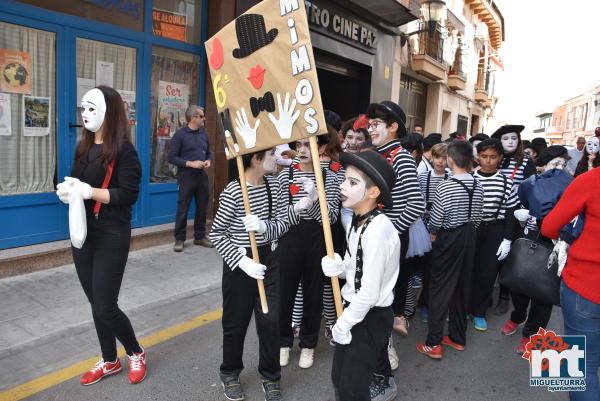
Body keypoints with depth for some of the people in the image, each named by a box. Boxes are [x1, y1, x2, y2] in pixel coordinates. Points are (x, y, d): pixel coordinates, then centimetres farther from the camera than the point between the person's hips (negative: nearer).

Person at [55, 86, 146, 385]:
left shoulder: (123, 149, -11)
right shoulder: (84, 147, 10)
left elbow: (128, 195, -17)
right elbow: (75, 182, 14)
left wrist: (88, 191, -24)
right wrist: (67, 189, -8)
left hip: (111, 237, -7)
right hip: (82, 234, 7)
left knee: (105, 307, -2)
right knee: (95, 304, 14)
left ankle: (136, 353, 24)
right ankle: (109, 361, 32)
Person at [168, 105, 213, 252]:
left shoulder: (203, 134, 11)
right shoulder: (180, 134, -7)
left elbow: (209, 153, 20)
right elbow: (172, 157, -10)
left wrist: (208, 161, -2)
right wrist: (190, 163, -18)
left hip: (202, 176, 6)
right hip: (186, 176, -6)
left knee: (202, 207, 10)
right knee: (183, 209, 0)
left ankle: (200, 236, 23)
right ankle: (179, 239, 11)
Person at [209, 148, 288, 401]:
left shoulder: (273, 184, -2)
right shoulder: (233, 191, -19)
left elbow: (283, 223, -2)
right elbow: (216, 234, -13)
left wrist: (264, 226, -23)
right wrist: (241, 260, -21)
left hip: (269, 259, 4)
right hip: (240, 262, -4)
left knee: (271, 320, 6)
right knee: (236, 321, 12)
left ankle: (270, 376, 28)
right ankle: (230, 372, 37)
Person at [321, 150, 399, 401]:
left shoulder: (378, 230, -27)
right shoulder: (356, 222, 0)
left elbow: (369, 293, -25)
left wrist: (343, 323, -13)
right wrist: (337, 267, -8)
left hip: (370, 317, -8)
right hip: (353, 309, 8)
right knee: (338, 379, 20)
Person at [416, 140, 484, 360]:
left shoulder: (445, 187, -19)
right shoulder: (478, 186, 1)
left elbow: (435, 220, -15)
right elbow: (477, 218, 6)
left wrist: (433, 233, 5)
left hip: (448, 239, -6)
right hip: (469, 237, 6)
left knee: (440, 288, 1)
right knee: (462, 286, 15)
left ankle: (433, 344, 5)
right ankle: (458, 337, 28)